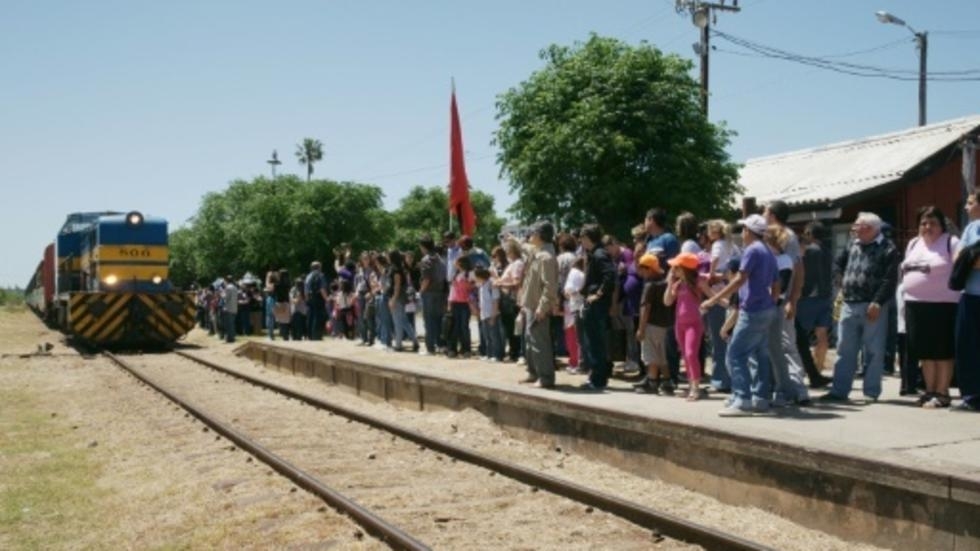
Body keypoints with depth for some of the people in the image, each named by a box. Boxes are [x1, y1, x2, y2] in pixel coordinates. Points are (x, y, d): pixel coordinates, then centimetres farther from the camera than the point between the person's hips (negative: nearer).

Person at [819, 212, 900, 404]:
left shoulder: (887, 249, -6)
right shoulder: (853, 245, 14)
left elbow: (890, 279, -14)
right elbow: (837, 264, 29)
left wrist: (877, 303, -19)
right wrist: (843, 281, 13)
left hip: (872, 307, -6)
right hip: (849, 305, 6)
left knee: (874, 351, 1)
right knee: (845, 350, 7)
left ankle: (871, 392, 8)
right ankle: (839, 390, 12)